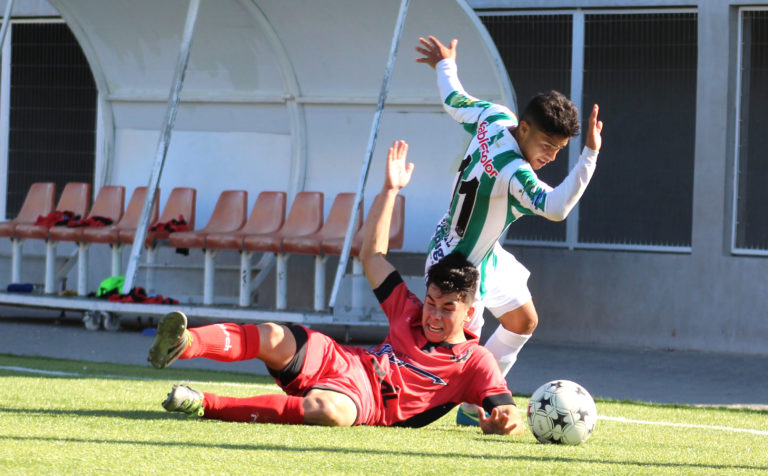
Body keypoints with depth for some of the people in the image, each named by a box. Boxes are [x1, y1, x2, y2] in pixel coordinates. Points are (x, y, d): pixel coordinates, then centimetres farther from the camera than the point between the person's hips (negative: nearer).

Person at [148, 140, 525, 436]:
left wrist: (504, 421, -33)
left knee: (327, 409, -43)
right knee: (272, 338, -25)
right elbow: (372, 254, 28)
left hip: (366, 400, -6)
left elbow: (507, 414, -7)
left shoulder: (476, 363, 4)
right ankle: (184, 344, -48)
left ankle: (207, 406, -43)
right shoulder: (411, 315, 21)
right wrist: (390, 190, 25)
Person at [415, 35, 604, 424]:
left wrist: (445, 64, 25)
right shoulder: (511, 170, -39)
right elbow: (556, 207, -53)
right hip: (462, 266, -10)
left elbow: (454, 101, 5)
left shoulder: (495, 117, -14)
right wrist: (591, 154, -57)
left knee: (523, 321, 21)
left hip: (485, 253, 10)